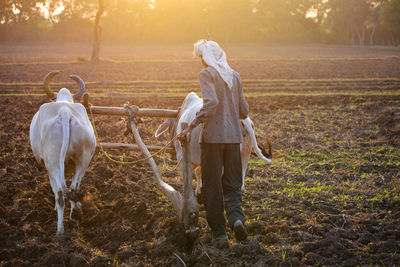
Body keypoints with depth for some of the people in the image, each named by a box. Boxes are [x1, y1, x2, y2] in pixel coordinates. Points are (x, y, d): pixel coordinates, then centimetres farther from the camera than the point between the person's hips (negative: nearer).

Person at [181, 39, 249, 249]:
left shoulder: (207, 74, -4)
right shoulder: (234, 76, 12)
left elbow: (211, 102, -20)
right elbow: (244, 111, 14)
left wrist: (193, 124, -15)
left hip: (213, 136, -5)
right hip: (234, 137, 5)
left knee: (212, 186, 4)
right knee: (232, 184, 10)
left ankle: (219, 234, 5)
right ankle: (236, 217, -17)